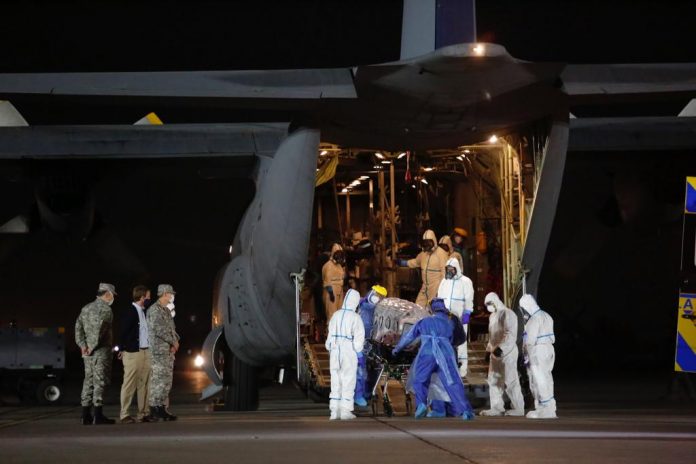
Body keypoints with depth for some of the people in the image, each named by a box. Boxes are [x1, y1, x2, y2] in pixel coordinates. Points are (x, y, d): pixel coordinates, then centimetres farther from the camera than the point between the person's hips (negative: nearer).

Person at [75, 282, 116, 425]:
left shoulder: (86, 308, 15)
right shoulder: (106, 309, -9)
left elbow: (78, 327, 8)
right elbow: (99, 328, -22)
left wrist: (83, 345, 1)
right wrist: (93, 346, -16)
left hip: (87, 352, 7)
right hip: (101, 351, -7)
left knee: (88, 381, 11)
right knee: (99, 381, -5)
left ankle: (86, 416, 10)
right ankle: (98, 416, -7)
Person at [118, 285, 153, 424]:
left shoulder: (144, 312, 15)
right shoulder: (130, 312, -10)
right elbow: (123, 332, -10)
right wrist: (123, 349, -9)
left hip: (146, 352, 8)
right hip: (133, 353, -8)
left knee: (144, 384, 7)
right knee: (129, 384, -6)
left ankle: (143, 413, 11)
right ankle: (124, 415, -3)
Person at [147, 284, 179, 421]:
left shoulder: (167, 310, 19)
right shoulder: (154, 309, -11)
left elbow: (171, 329, 21)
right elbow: (159, 330, -18)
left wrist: (175, 341, 1)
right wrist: (173, 341, -10)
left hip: (169, 351, 9)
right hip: (159, 351, -9)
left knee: (166, 381, 9)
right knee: (159, 381, -10)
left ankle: (161, 407, 12)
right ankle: (155, 409, -9)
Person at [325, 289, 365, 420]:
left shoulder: (336, 315, 2)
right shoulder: (355, 318, -11)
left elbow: (330, 333, 5)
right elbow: (359, 336, -11)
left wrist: (330, 348, 14)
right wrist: (357, 349, 5)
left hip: (335, 351, 4)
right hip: (349, 352, -4)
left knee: (336, 380, 9)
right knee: (348, 380, 2)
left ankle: (334, 411, 8)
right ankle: (346, 411, 0)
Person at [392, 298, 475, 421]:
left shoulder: (424, 322, 25)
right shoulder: (449, 323, 27)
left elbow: (408, 336, 32)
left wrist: (397, 349, 46)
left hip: (427, 353, -1)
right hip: (445, 354, 1)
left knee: (419, 380, 14)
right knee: (452, 383, -2)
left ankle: (421, 404, -10)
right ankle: (465, 411, -14)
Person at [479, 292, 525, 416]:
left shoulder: (508, 314, -12)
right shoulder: (493, 316, 16)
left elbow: (510, 335, -20)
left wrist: (500, 348, -26)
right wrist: (490, 346, 11)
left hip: (507, 352, -9)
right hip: (495, 353, 9)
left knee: (510, 382, -6)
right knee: (493, 380, 9)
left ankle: (518, 409, 1)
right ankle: (497, 407, 15)